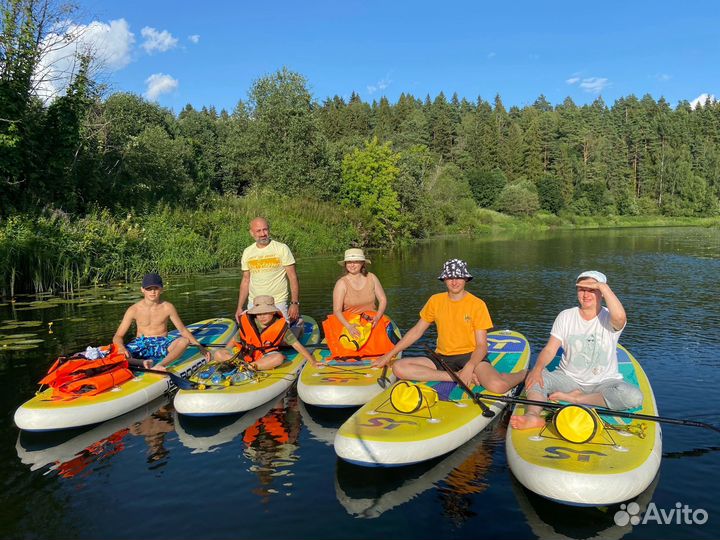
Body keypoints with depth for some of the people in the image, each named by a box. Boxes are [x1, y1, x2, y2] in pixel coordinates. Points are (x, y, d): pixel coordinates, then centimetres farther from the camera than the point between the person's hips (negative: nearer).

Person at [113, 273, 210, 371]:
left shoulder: (167, 307, -1)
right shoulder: (134, 310, -2)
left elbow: (183, 330, 7)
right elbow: (118, 336, -1)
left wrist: (200, 347, -1)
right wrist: (121, 347, -25)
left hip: (162, 345, 0)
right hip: (140, 345, 0)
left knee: (184, 341, -32)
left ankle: (160, 366, -46)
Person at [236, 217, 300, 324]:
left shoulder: (282, 249, -4)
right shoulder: (247, 252, 8)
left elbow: (293, 277, -6)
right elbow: (246, 280, 12)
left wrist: (294, 303, -13)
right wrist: (240, 307, 8)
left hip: (278, 304, -3)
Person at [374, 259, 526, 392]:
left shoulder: (477, 304, -4)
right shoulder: (435, 301, 6)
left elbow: (482, 345, -6)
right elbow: (416, 331, 13)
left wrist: (469, 367, -26)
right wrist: (389, 355, 9)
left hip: (471, 356, -4)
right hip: (443, 358, 4)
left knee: (498, 386, -35)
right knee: (398, 367, -22)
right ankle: (458, 377, -20)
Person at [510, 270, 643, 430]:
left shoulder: (608, 318, -5)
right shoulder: (565, 317, 2)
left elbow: (620, 317, -33)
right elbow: (550, 349, -6)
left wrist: (603, 285, -25)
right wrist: (538, 368, -26)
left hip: (604, 382, -1)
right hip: (569, 378, 1)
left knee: (634, 397, -31)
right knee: (534, 377, -24)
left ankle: (575, 398, -23)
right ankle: (533, 415, -48)